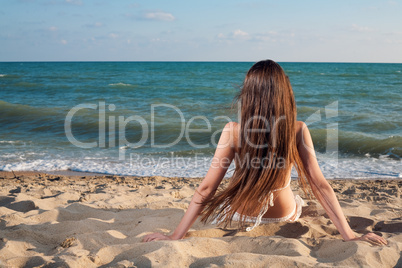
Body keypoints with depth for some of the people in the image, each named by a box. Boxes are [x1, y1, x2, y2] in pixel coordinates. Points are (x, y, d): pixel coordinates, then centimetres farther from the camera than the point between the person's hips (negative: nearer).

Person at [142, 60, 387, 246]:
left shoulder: (233, 131, -27)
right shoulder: (298, 131, -23)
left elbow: (206, 188, -26)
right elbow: (320, 185, -23)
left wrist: (176, 236, -20)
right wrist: (350, 236, -16)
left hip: (241, 215, -1)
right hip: (285, 215, 2)